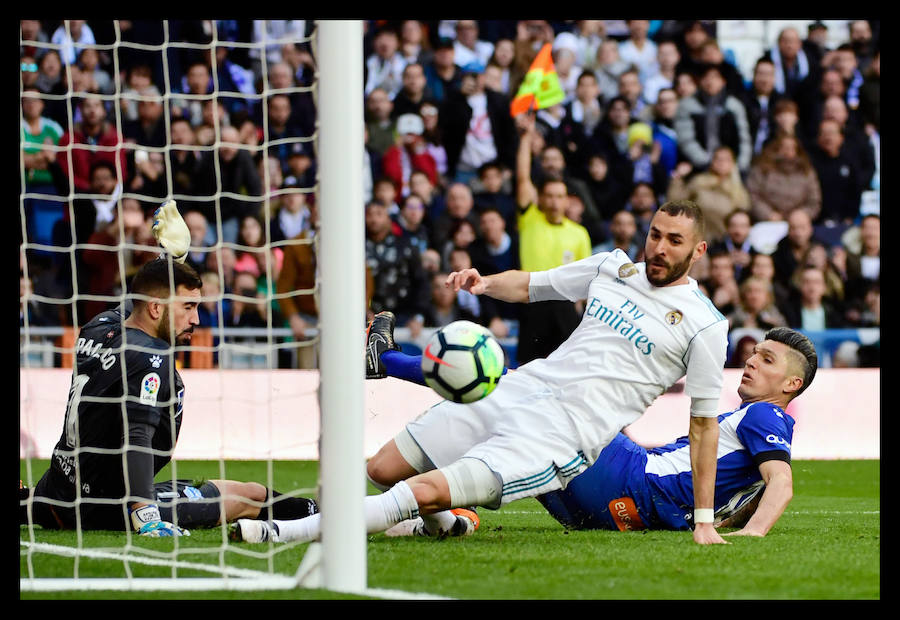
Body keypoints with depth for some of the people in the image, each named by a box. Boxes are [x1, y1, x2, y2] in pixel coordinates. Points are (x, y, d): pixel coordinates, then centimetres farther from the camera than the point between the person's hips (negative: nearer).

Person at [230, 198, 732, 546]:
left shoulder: (704, 326, -3)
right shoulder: (612, 266, 14)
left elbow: (704, 422, 0)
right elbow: (529, 285, 24)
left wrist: (704, 520, -1)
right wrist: (485, 282, 1)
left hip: (564, 433, -7)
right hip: (520, 389, 7)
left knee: (426, 490, -23)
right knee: (382, 470, 6)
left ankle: (289, 534, -21)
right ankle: (444, 522, 34)